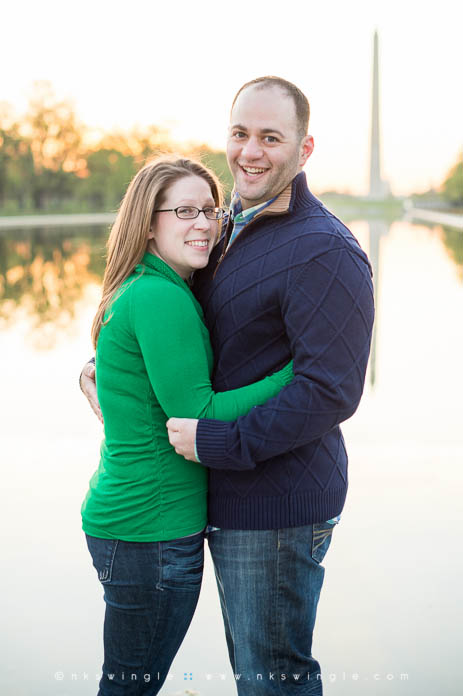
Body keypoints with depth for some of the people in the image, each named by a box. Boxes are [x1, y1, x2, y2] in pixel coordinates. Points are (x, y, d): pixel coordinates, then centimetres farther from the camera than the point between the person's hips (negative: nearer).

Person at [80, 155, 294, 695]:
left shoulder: (137, 292, 11)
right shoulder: (161, 297, -20)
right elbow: (197, 417, -22)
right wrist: (297, 371, -20)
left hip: (118, 514, 9)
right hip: (152, 529, -9)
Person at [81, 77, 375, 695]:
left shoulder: (324, 252, -19)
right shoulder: (230, 227, 11)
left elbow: (330, 392, -25)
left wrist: (220, 442, -21)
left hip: (278, 511, -9)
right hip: (229, 501, 9)